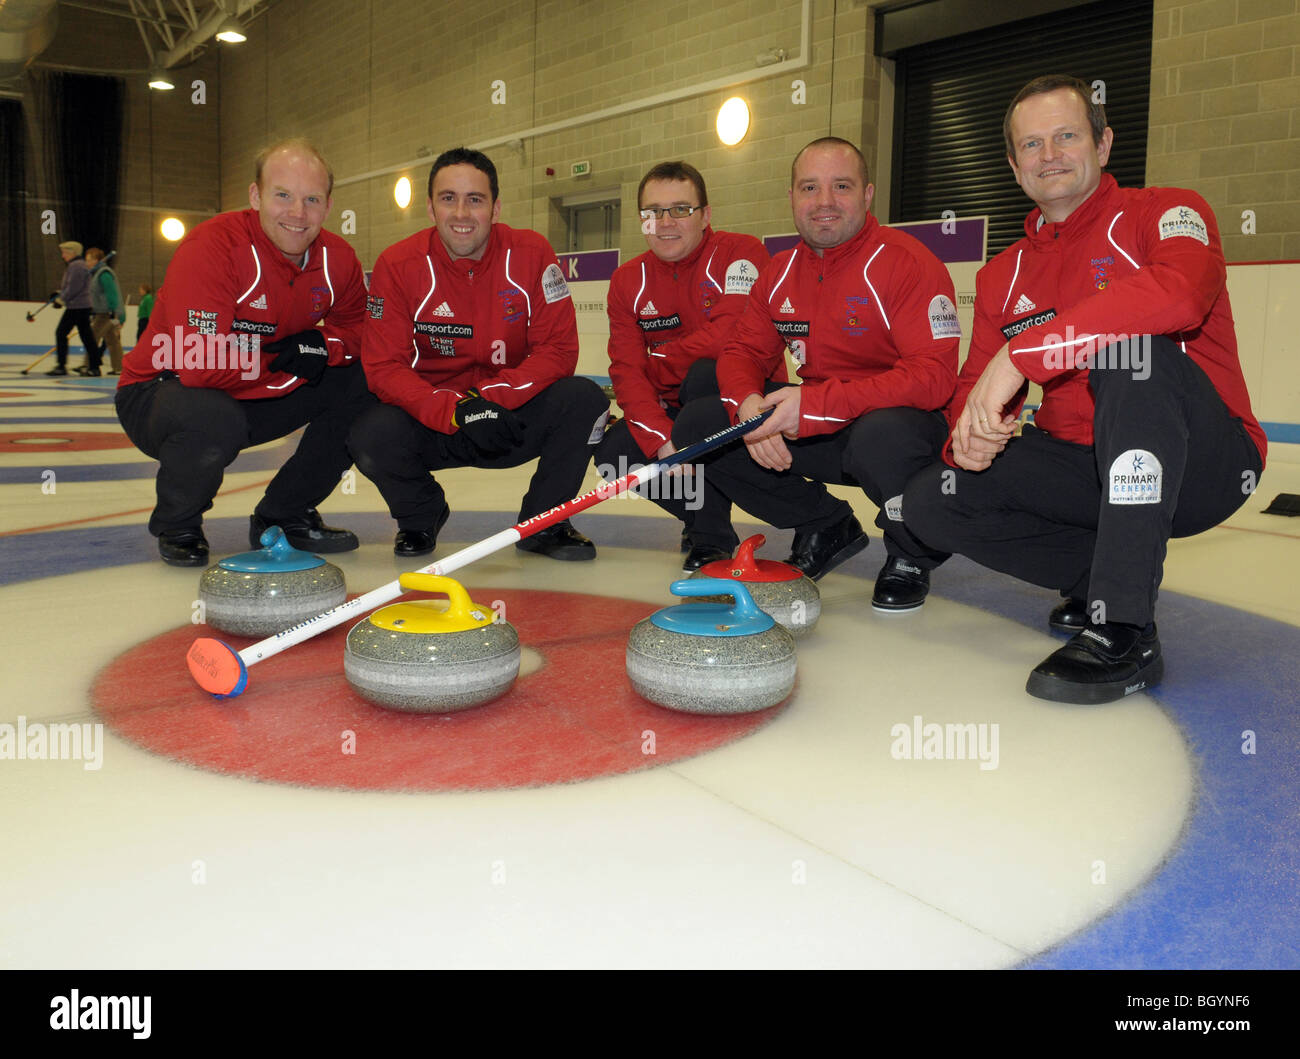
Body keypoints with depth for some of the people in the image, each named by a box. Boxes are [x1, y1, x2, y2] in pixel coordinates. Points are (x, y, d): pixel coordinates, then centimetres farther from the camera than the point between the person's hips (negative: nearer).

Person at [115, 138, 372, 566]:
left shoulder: (338, 259, -7)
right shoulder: (211, 246, -27)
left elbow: (358, 326, 5)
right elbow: (201, 366, -34)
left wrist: (321, 346, -19)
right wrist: (294, 369, -22)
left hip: (254, 400, 6)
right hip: (161, 391, -6)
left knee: (363, 383, -10)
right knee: (214, 421, -40)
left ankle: (284, 515, 6)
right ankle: (177, 526, -3)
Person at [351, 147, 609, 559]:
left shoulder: (532, 254, -9)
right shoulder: (398, 265, -10)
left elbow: (558, 350, -11)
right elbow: (383, 367, -14)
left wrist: (491, 396, -27)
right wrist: (455, 411, -31)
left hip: (512, 417, 0)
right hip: (432, 422, 0)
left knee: (585, 400, -25)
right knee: (371, 435, -29)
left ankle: (542, 522, -1)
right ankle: (421, 514, 8)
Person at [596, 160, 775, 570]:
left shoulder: (741, 252, -13)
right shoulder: (628, 282, 1)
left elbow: (727, 338, -29)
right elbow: (626, 371, -8)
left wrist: (654, 364, -14)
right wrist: (663, 441, -25)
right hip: (672, 415, 5)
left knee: (707, 375, -34)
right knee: (613, 452, -19)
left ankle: (711, 536, -23)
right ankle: (705, 505, 8)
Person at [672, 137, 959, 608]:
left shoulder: (908, 262, -15)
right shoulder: (780, 272, 6)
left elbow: (934, 377, -25)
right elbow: (743, 352, 7)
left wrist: (815, 404, -33)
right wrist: (749, 404, -20)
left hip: (901, 420, -6)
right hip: (816, 430, 6)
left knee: (880, 436, -42)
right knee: (697, 423, -7)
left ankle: (912, 556, -5)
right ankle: (826, 527, 8)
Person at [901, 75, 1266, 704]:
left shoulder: (1166, 213, -6)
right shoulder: (1003, 276, 11)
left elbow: (1180, 295, -31)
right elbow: (975, 387, 7)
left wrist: (1021, 355, -34)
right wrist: (970, 434, -18)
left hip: (1202, 464, -5)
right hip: (1081, 467, 5)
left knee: (1129, 343, -35)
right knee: (931, 502, -14)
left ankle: (1126, 630, -34)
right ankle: (1107, 572, 5)